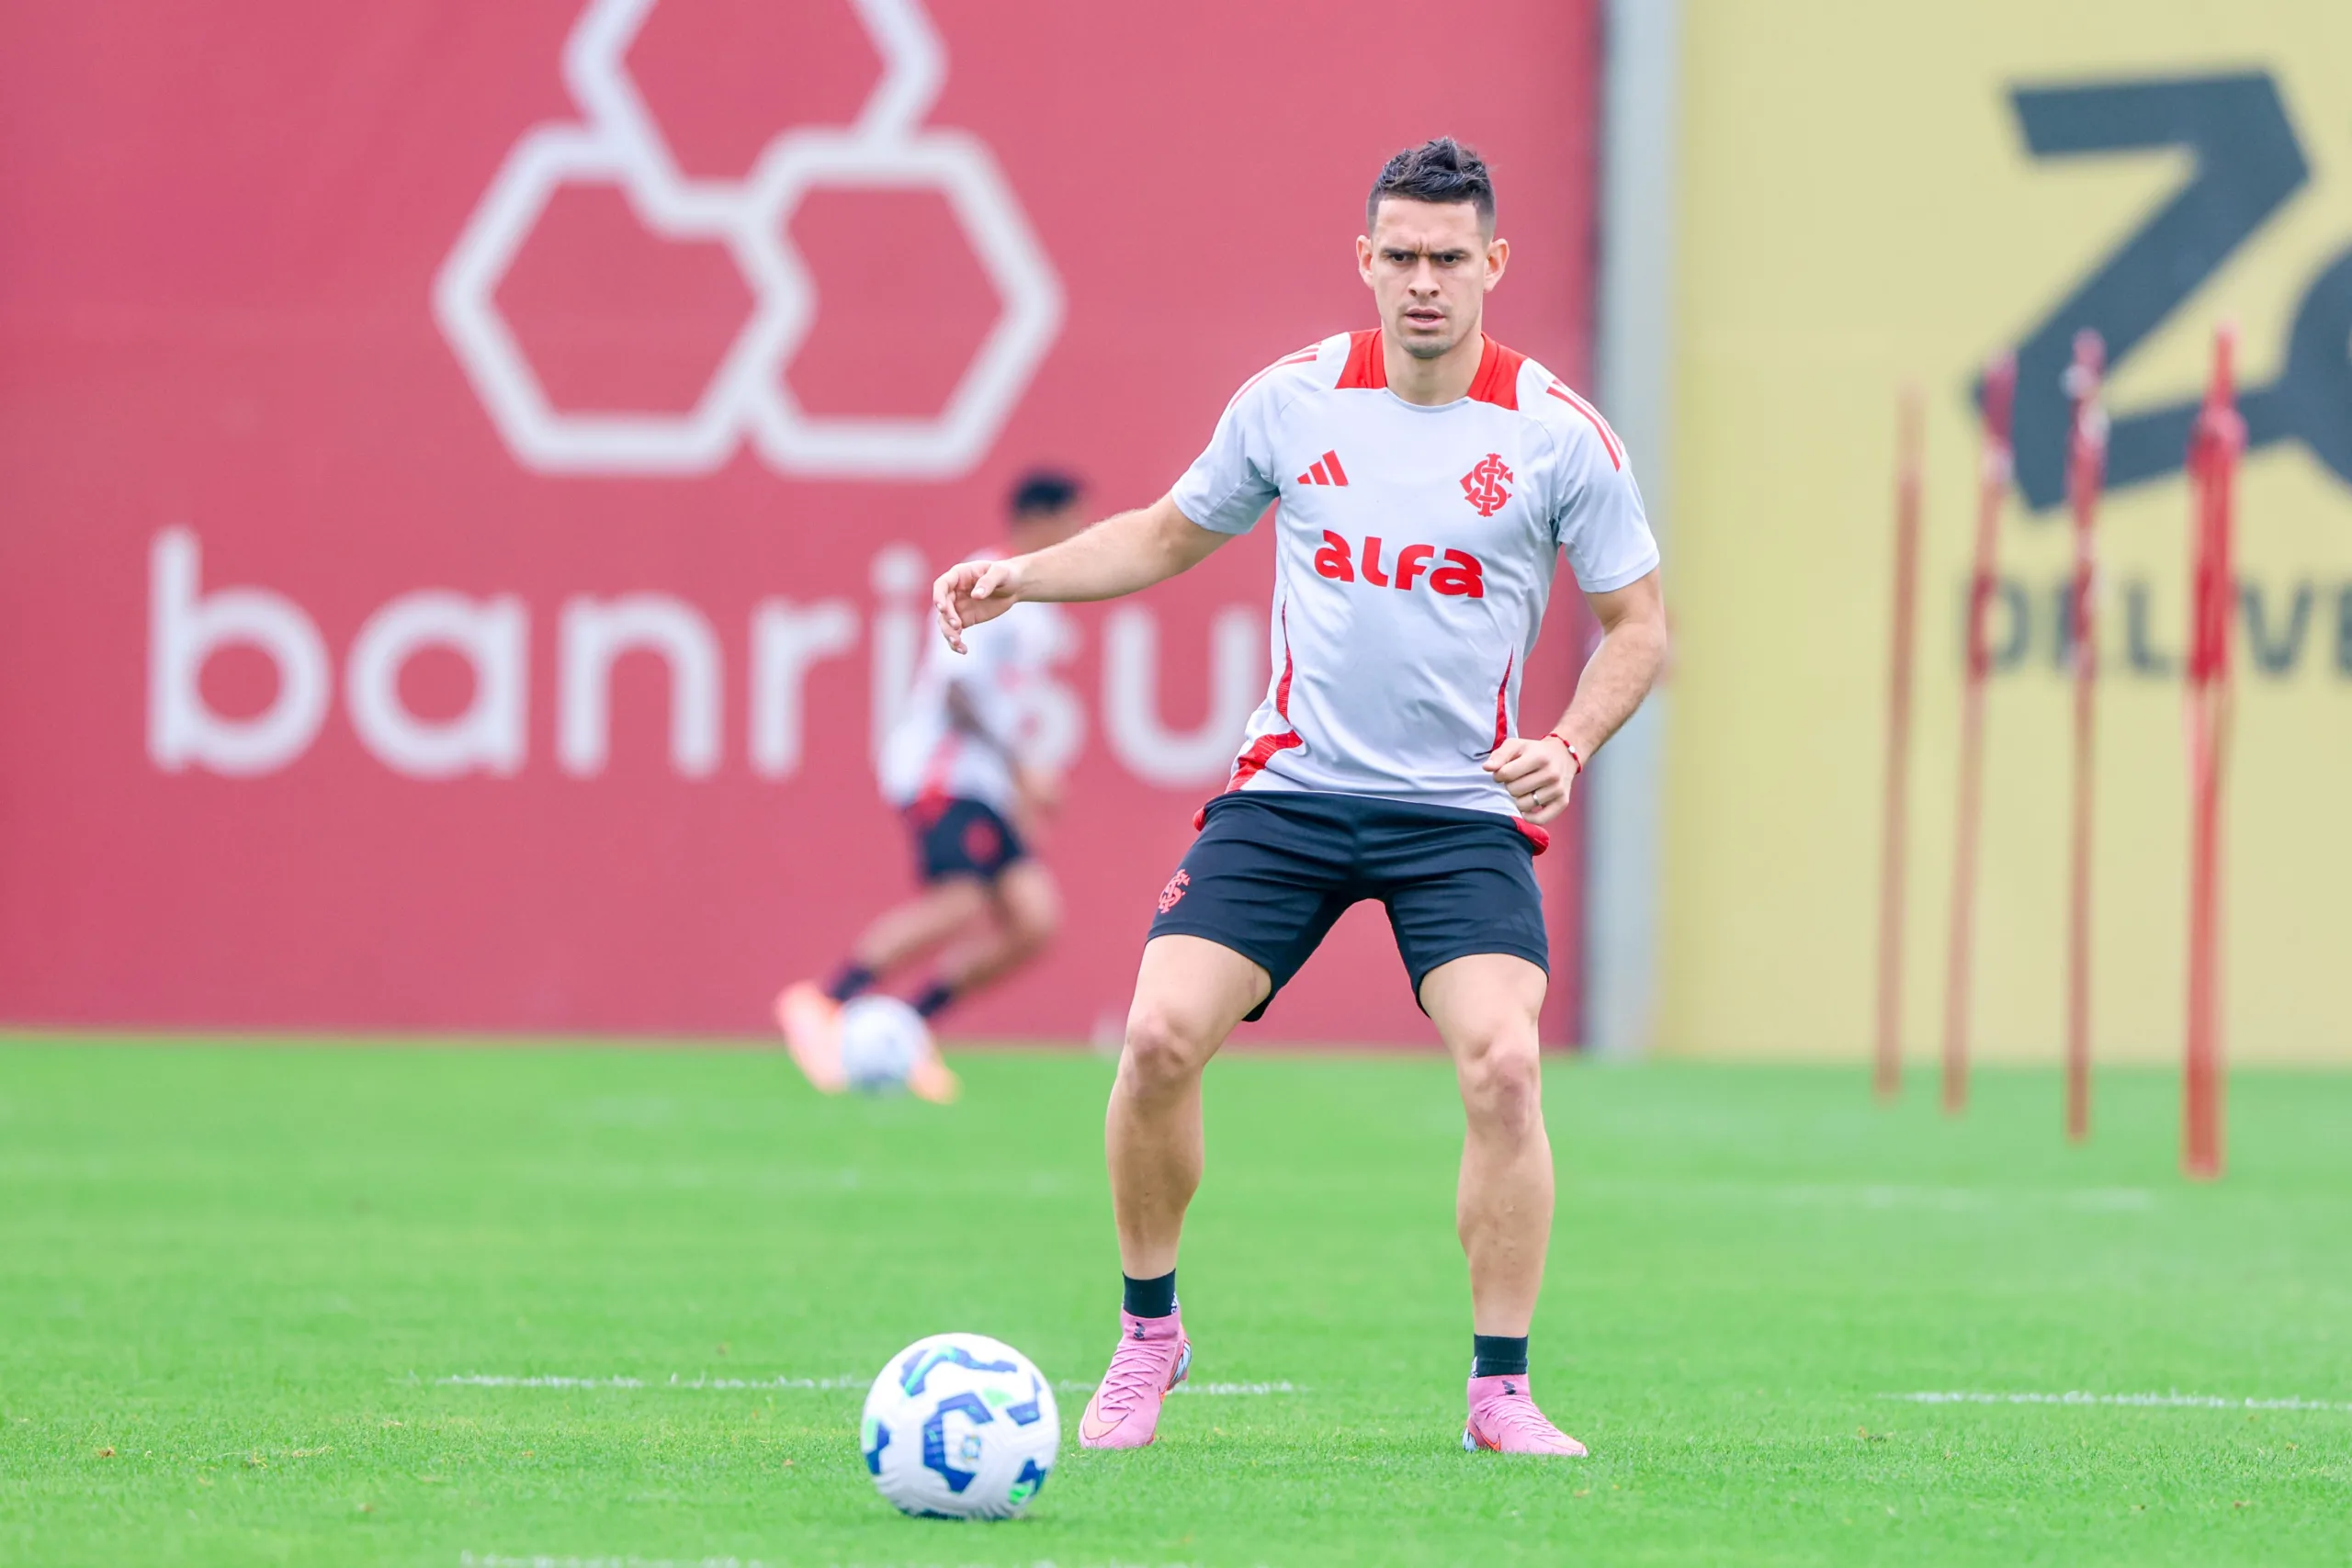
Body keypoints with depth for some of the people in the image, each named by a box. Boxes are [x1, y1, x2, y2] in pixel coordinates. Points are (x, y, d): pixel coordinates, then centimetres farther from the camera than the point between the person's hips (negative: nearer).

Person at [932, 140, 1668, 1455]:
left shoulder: (1560, 435, -5)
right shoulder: (1290, 401, 1)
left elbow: (1639, 622, 4)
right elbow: (1171, 534, 17)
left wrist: (1569, 747, -13)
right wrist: (1024, 576, 2)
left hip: (1466, 809, -1)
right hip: (1288, 791, 2)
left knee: (1503, 1064, -21)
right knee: (1161, 1039, -14)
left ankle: (1502, 1392, -7)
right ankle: (1149, 1333, 9)